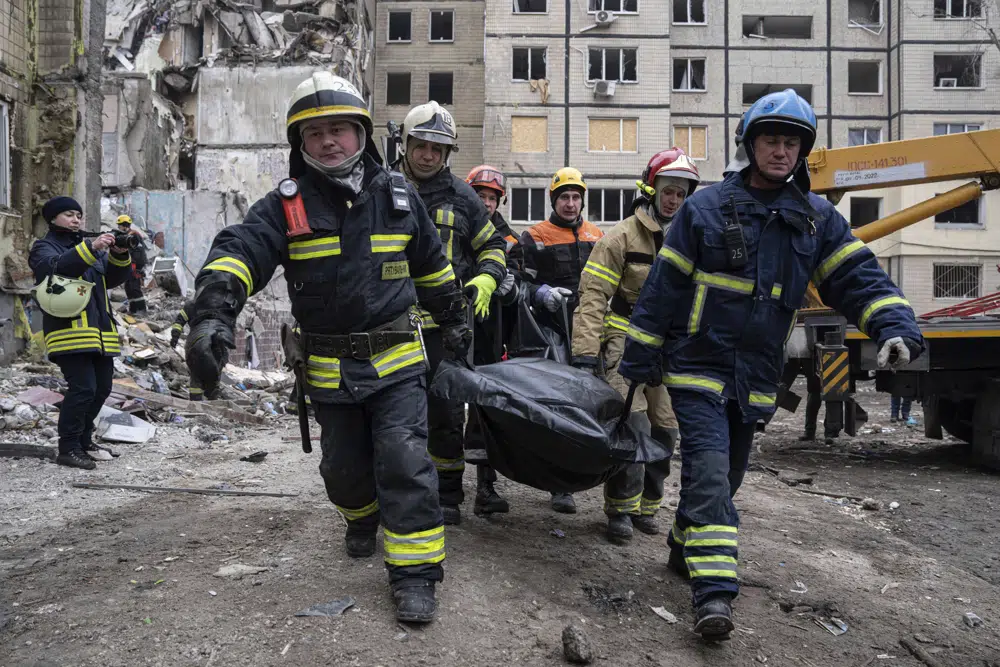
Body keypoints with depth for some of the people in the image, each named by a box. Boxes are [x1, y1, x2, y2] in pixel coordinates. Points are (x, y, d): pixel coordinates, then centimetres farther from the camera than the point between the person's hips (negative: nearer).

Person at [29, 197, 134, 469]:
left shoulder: (90, 246, 24)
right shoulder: (44, 247, 5)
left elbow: (114, 278, 12)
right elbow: (57, 267, -19)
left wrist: (119, 255, -7)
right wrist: (91, 248, -30)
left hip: (99, 331, 7)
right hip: (70, 331, -7)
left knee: (101, 389, 10)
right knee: (83, 388, -16)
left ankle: (83, 441, 24)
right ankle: (68, 449, -7)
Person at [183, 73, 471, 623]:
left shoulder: (398, 197, 2)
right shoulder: (286, 205, -5)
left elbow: (432, 266, 15)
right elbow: (239, 251, -22)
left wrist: (453, 321, 23)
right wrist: (213, 315, -41)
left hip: (395, 358, 0)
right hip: (328, 367, 1)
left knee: (405, 462, -9)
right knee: (345, 464, 16)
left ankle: (414, 569, 3)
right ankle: (362, 517, 48)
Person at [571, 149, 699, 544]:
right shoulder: (623, 236, -6)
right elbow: (593, 294, -10)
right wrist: (585, 352, -17)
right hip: (626, 343, -5)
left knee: (665, 429, 8)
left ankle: (646, 506, 23)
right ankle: (621, 510, 1)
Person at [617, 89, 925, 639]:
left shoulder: (817, 219, 7)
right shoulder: (706, 207, -4)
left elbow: (858, 277, 1)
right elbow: (662, 289, -4)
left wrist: (895, 326, -19)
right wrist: (637, 362, -4)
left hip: (756, 379, 5)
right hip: (698, 367, -4)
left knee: (725, 476, 16)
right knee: (708, 472, -16)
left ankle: (684, 548, 39)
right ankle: (713, 592, -16)